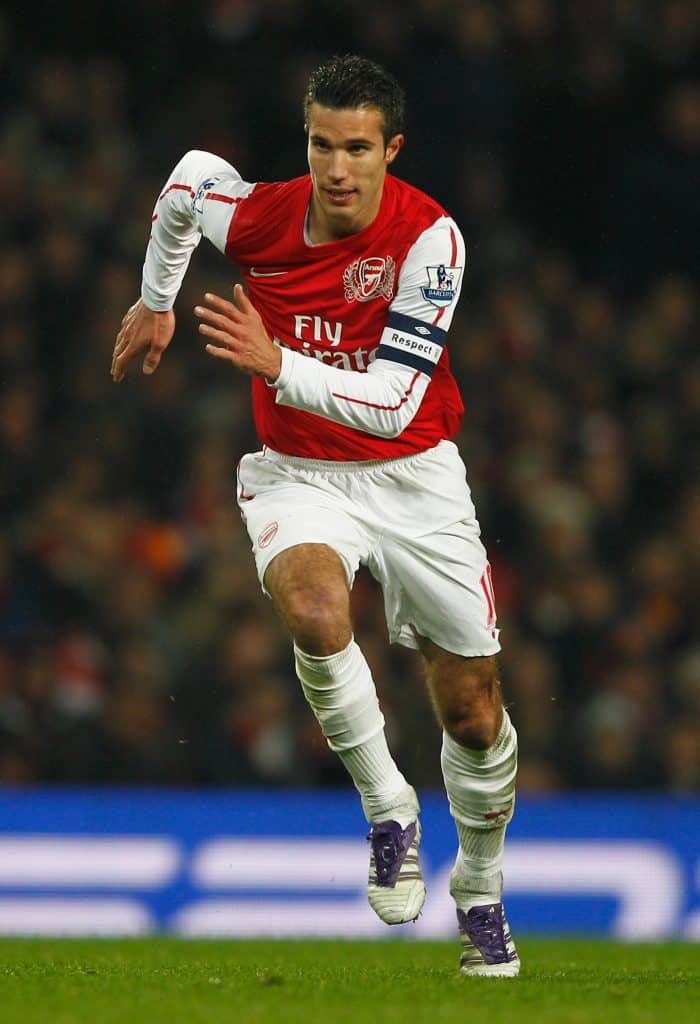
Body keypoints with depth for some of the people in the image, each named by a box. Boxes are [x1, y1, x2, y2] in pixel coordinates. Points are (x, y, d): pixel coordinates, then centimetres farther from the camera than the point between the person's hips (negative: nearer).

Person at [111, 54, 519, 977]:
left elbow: (391, 404, -26)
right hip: (299, 476, 0)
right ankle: (389, 813, -15)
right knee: (313, 608, -35)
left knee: (473, 713, 4)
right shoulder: (255, 215, -14)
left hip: (413, 476, 0)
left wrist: (276, 364, -38)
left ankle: (480, 893, 31)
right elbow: (187, 176, 12)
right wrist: (156, 301, 22)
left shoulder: (429, 237, -21)